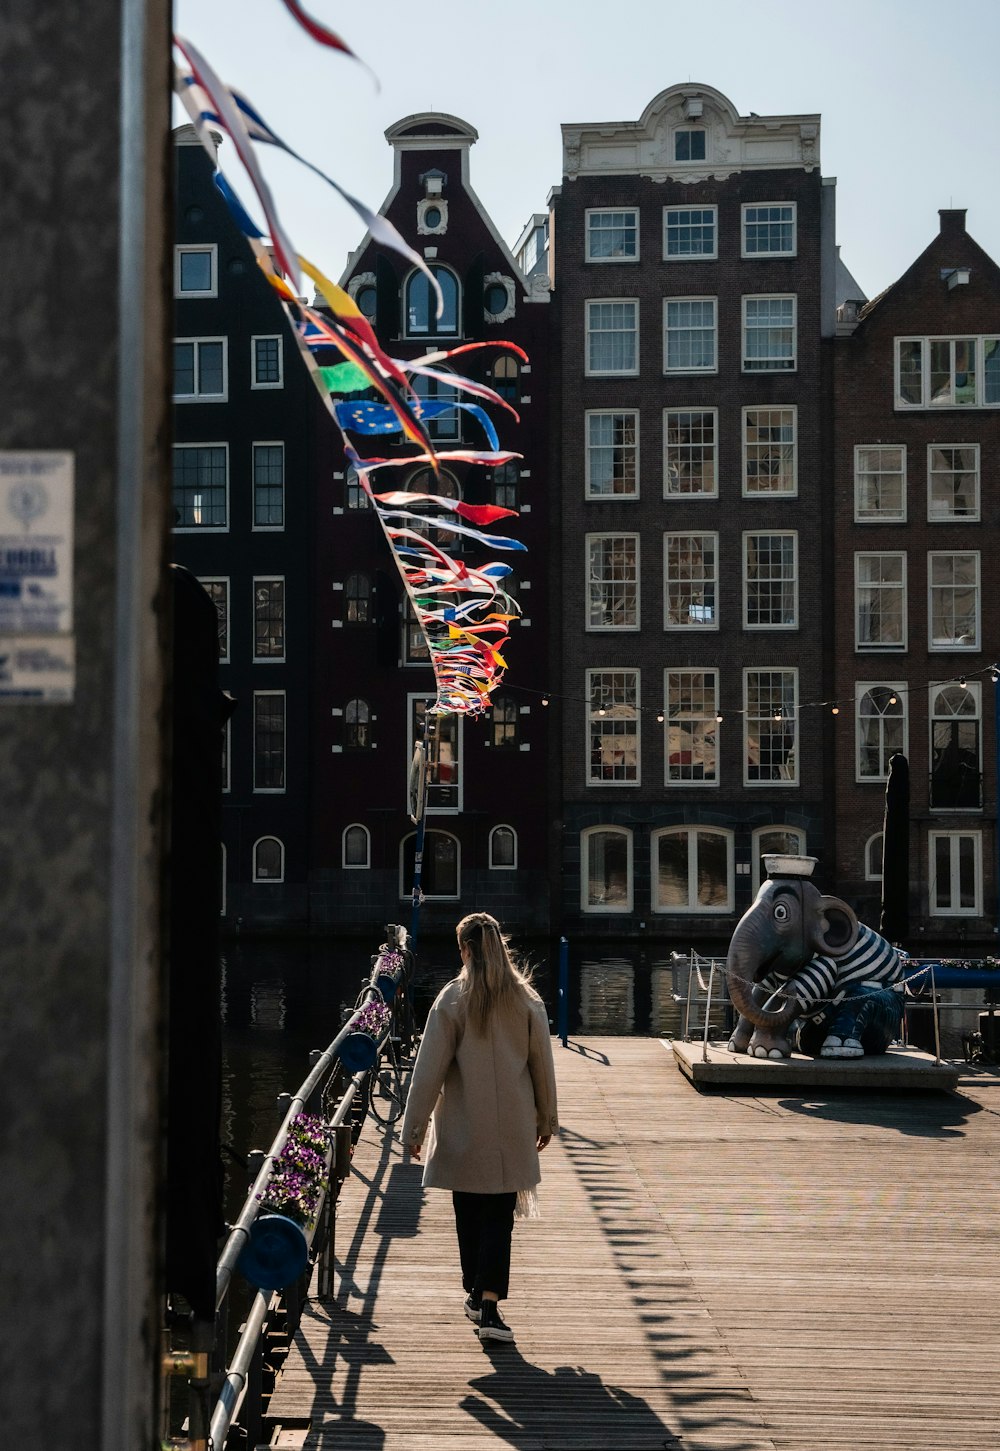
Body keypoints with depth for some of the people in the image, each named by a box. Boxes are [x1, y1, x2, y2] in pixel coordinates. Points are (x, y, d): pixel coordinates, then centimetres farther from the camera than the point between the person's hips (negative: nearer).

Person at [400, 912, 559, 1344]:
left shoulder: (452, 1000, -8)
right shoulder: (527, 1000, -1)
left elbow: (429, 1069, -8)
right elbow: (542, 1064, 7)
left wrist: (415, 1127, -1)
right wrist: (546, 1117, 19)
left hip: (464, 1130, -1)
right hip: (512, 1130, 1)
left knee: (469, 1214, 14)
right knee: (499, 1216, 3)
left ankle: (476, 1294, 26)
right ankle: (489, 1307, -9)